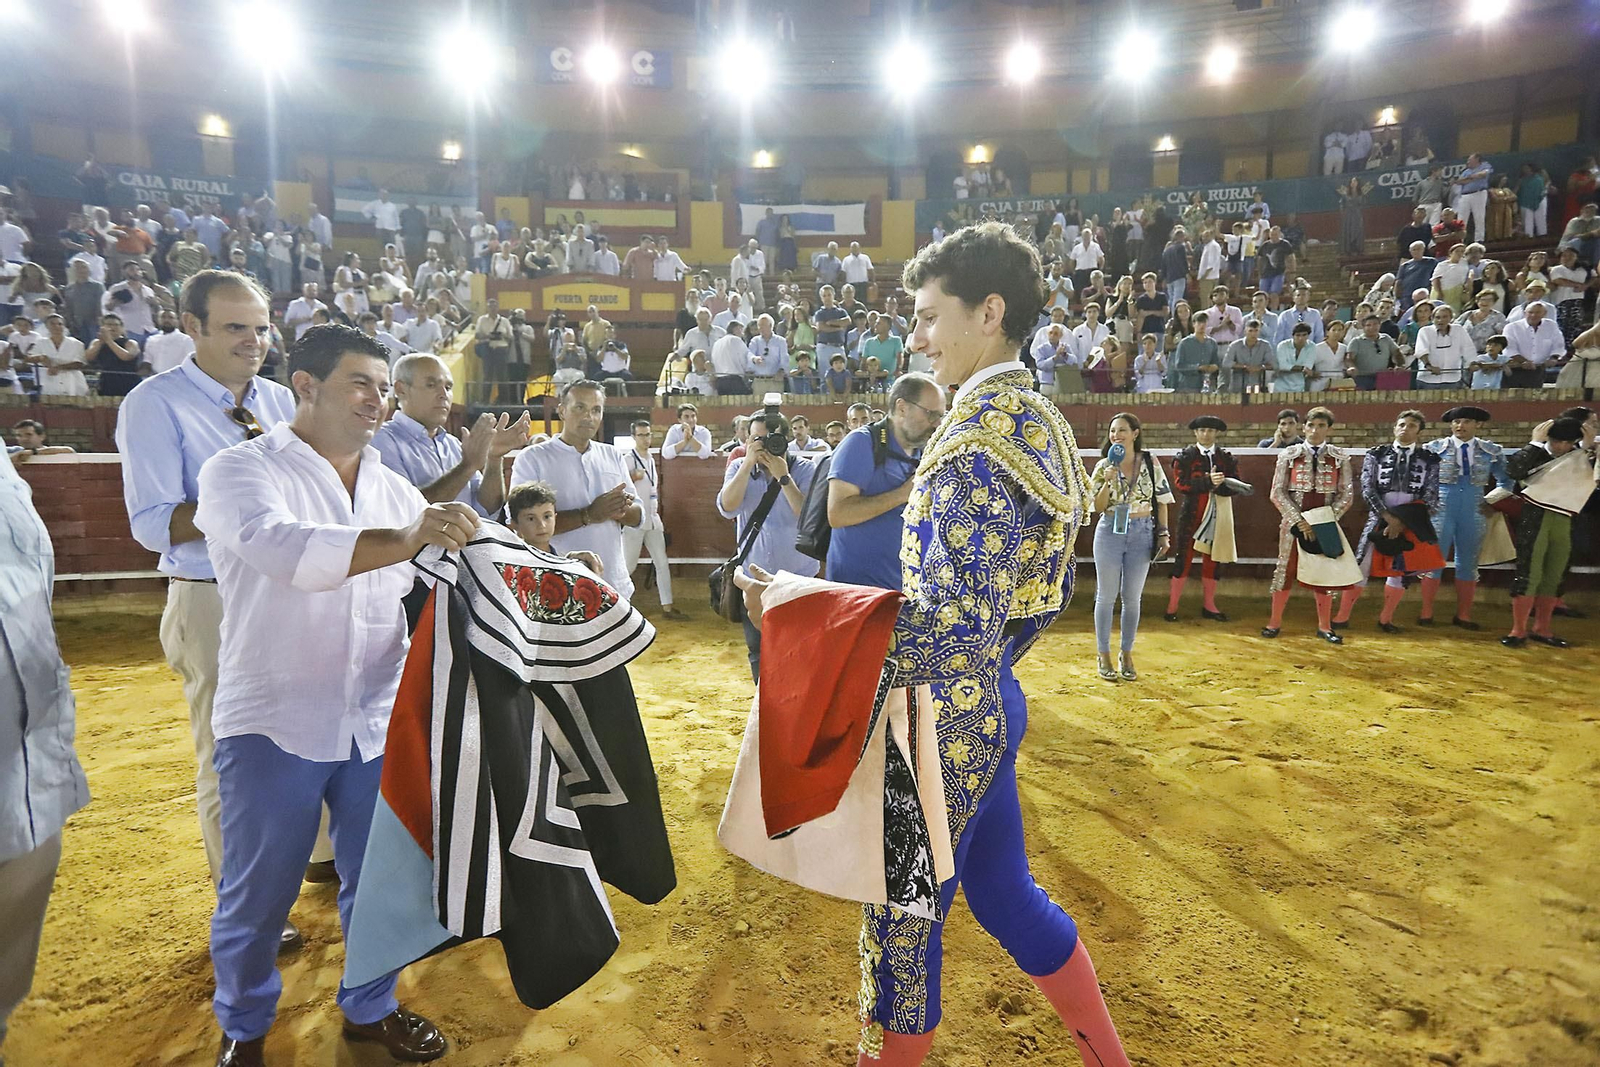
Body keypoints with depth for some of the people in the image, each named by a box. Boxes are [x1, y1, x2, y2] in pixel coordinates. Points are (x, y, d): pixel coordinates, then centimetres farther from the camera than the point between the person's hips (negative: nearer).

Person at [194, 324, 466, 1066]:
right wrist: (404, 540, -41)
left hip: (378, 718, 4)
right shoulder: (242, 470, -8)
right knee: (259, 892, 11)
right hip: (273, 720, -4)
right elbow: (280, 547, -29)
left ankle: (370, 1007, 38)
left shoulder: (395, 489, 8)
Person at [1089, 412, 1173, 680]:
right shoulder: (1103, 466, -2)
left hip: (1142, 533, 1)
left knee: (1132, 598, 9)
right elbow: (1098, 507, -4)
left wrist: (1163, 532, 1)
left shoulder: (1150, 464, -1)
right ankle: (1104, 656, 16)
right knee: (1106, 596, 5)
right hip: (1110, 532, 0)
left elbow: (1161, 501, 5)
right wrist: (1109, 482, -18)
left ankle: (1126, 655, 21)